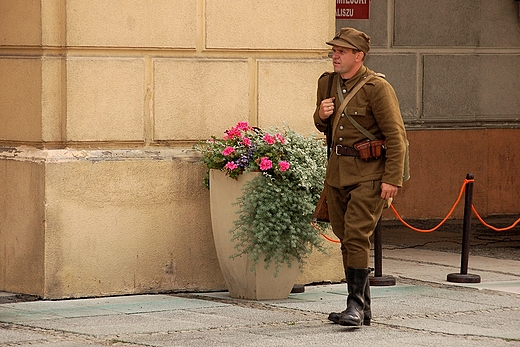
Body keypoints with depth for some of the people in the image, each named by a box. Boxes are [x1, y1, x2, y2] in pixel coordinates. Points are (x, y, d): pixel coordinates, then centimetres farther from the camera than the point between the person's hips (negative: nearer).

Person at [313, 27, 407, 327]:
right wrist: (321, 115, 0)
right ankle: (363, 309, 17)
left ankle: (356, 305, -12)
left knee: (356, 236, -16)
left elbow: (396, 136, -13)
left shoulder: (377, 87, -13)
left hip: (369, 173, -8)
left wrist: (393, 179, -19)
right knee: (346, 238, 9)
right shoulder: (327, 83, 10)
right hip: (338, 170, 8)